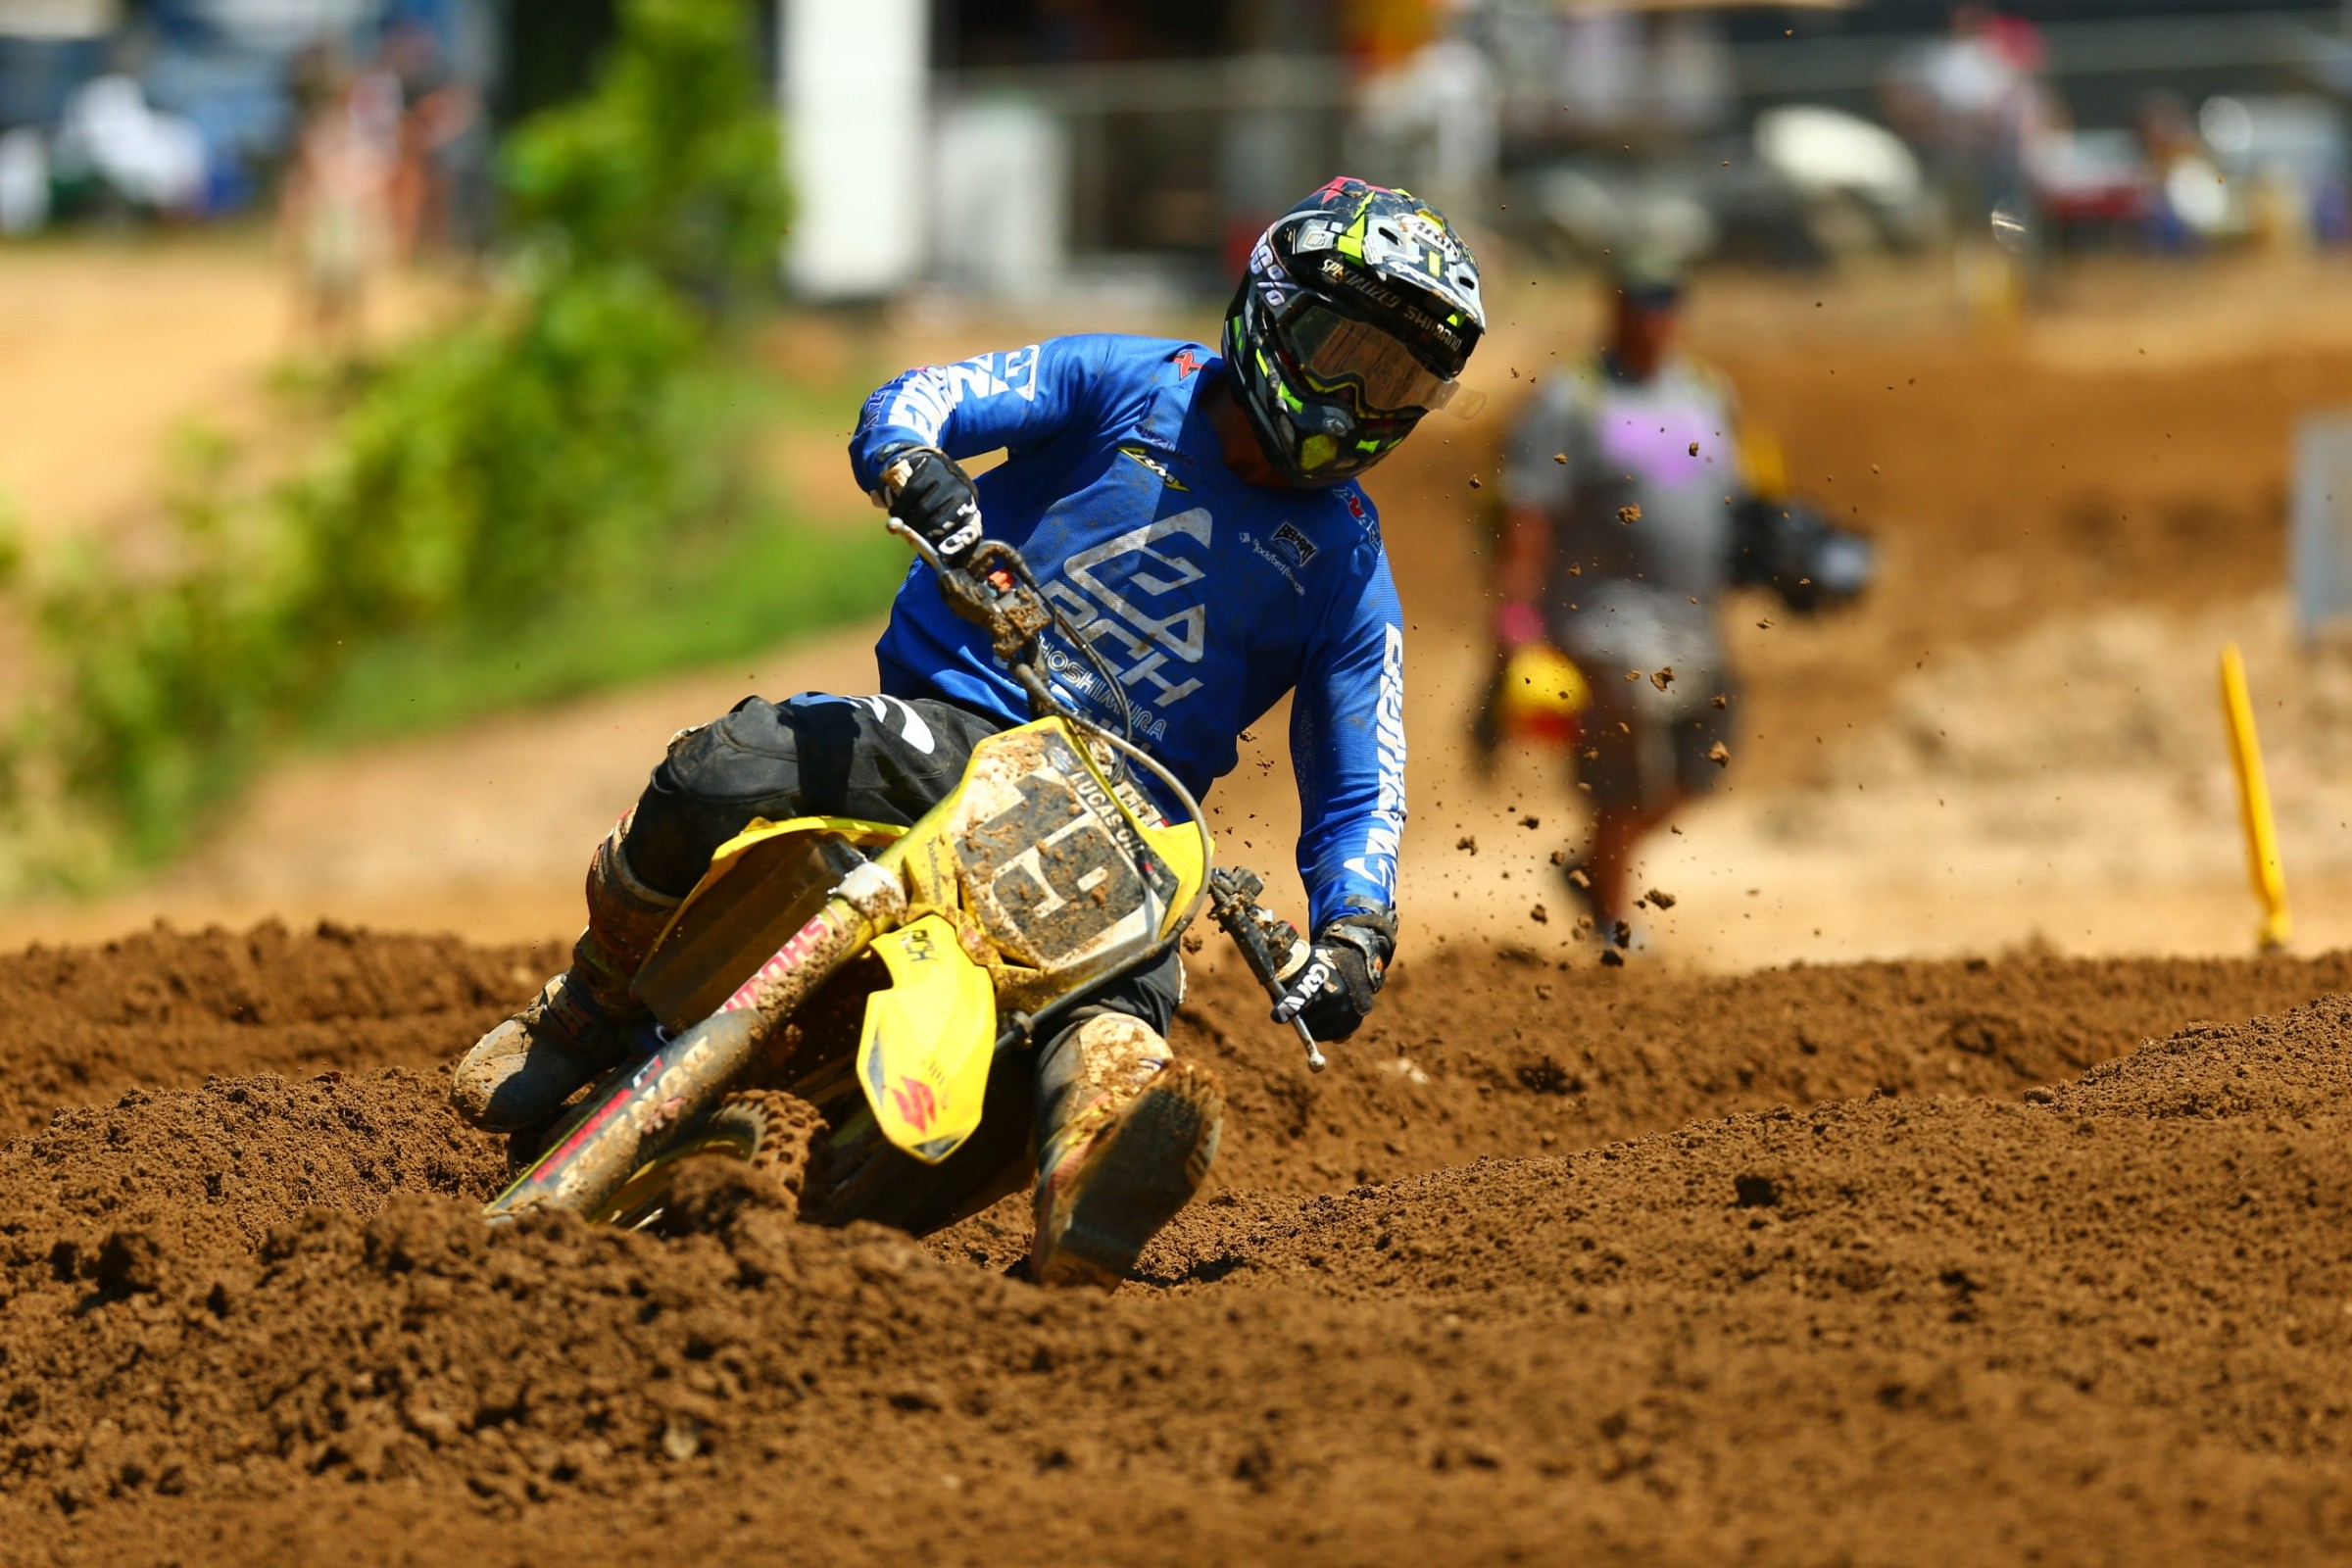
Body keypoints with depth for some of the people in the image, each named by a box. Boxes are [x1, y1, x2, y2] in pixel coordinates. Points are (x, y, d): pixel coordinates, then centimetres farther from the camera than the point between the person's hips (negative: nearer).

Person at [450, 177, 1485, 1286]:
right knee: (718, 775, -26)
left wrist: (1353, 935, -11)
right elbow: (909, 405, -2)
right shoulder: (1131, 384, 7)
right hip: (948, 725, -1)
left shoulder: (1346, 568, 10)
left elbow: (1359, 791, 9)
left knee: (1127, 985, -32)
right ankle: (589, 1012, 1)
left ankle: (1087, 1209, -62)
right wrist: (917, 465, -28)